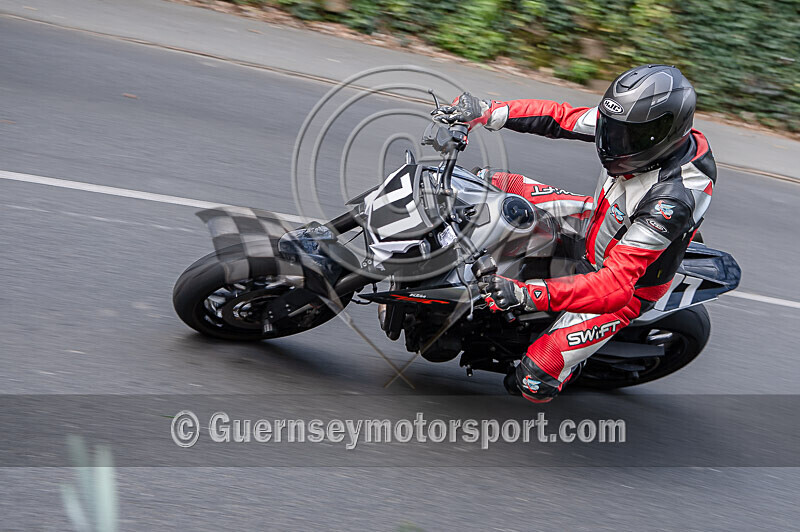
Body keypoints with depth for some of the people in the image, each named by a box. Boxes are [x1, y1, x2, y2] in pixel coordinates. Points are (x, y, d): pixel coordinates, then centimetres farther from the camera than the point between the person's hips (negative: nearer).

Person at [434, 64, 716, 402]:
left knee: (534, 381, -15)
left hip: (630, 288, -7)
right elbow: (560, 118, -9)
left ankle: (574, 363, 19)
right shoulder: (634, 127, -21)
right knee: (496, 186, -3)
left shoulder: (672, 200, -41)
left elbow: (615, 286, -44)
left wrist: (527, 294, -52)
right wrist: (487, 111, -21)